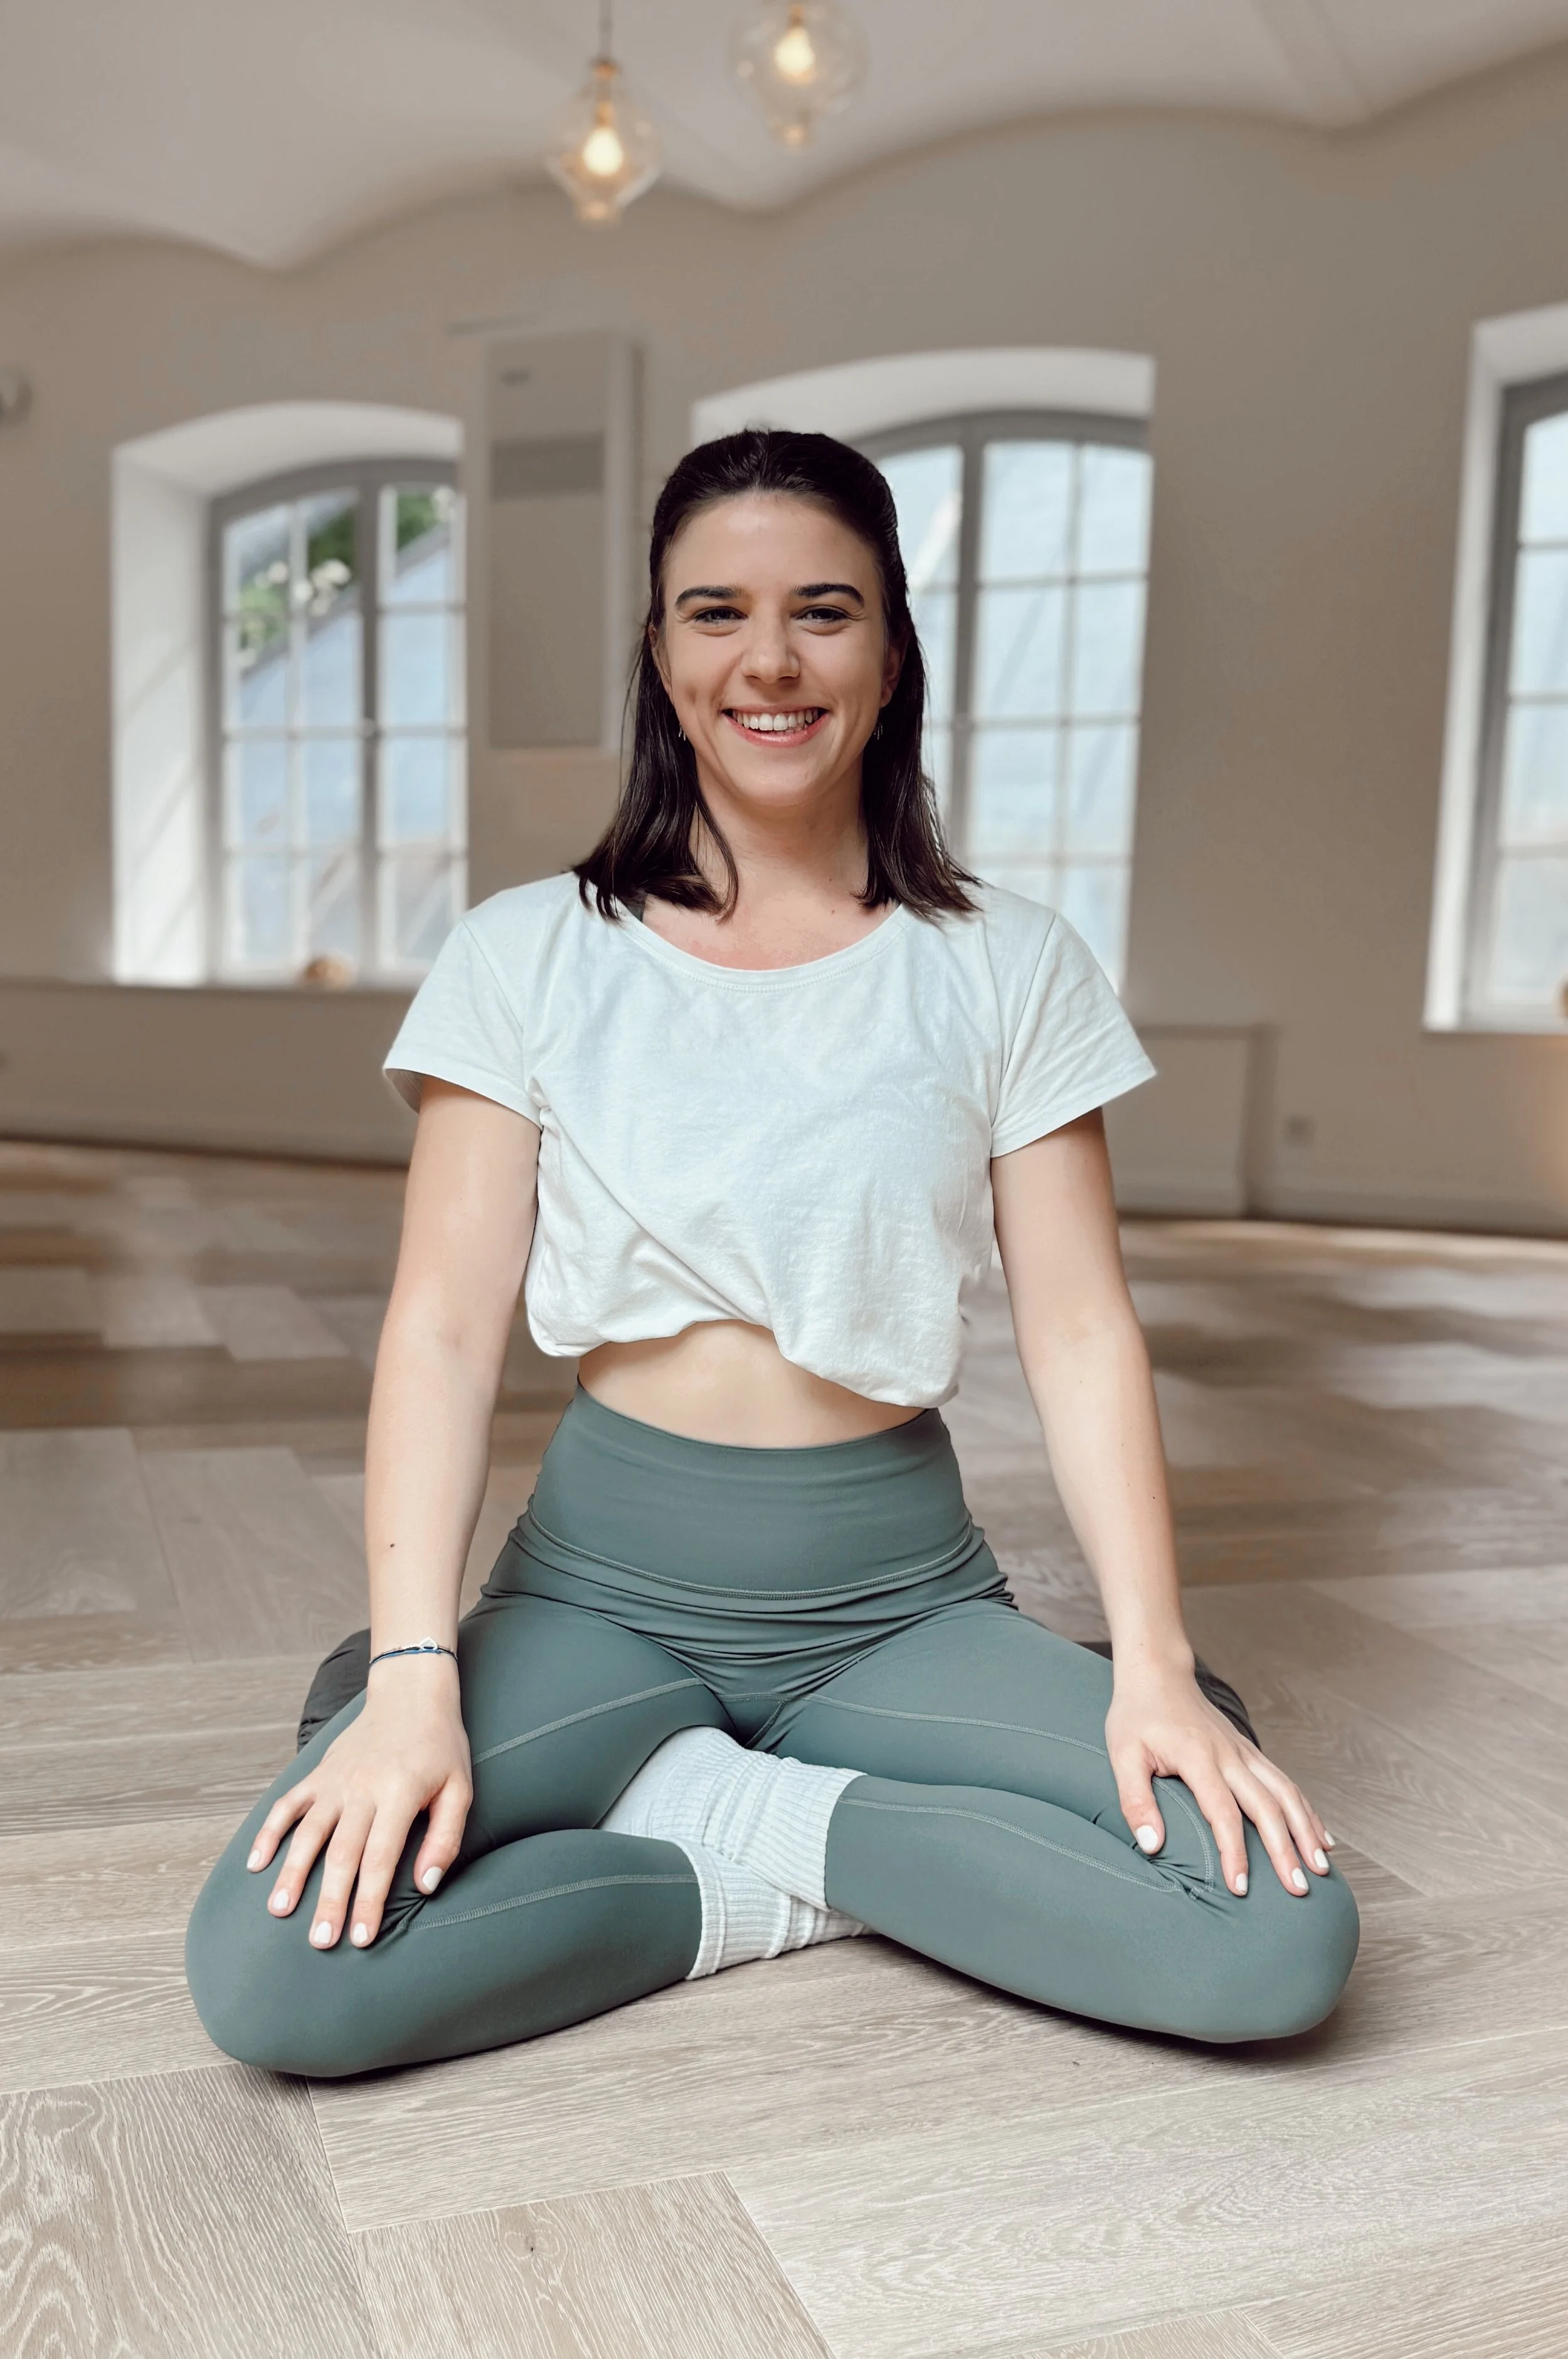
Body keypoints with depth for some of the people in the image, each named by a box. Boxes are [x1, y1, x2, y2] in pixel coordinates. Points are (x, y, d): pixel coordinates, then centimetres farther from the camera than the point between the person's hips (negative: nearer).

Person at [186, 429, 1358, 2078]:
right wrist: (414, 1678, -18)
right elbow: (444, 1325, -7)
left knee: (1280, 1941, -21)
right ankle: (838, 1863, -6)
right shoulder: (531, 958, -1)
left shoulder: (1009, 972, 1)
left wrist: (1154, 1667, -13)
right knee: (266, 1974, -24)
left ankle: (727, 1819, -6)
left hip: (901, 1601, 1)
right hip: (603, 1585, 0)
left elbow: (1082, 1338, -2)